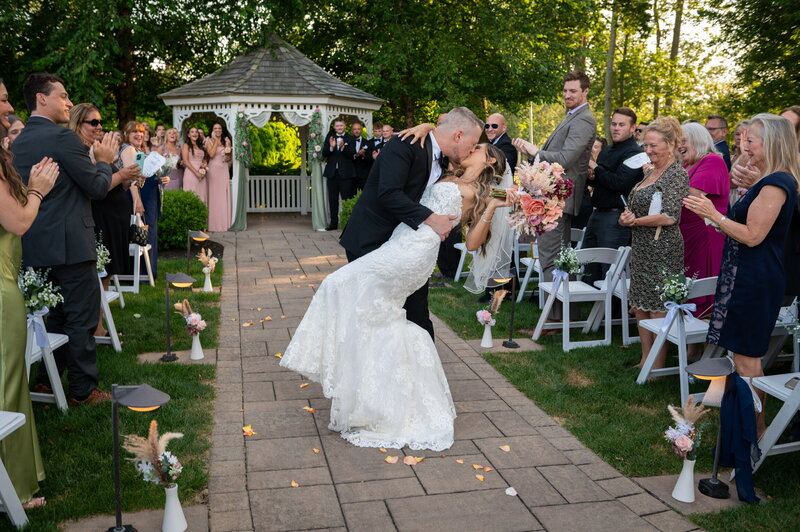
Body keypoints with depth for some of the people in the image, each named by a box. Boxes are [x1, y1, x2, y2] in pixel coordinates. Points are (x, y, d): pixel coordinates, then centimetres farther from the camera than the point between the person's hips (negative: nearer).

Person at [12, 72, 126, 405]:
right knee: (82, 316, 1)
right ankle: (83, 390, 9)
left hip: (38, 246, 9)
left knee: (57, 315, 20)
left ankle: (47, 381, 29)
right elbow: (97, 188, -11)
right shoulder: (63, 137, -15)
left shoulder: (19, 141, 12)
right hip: (70, 243, -8)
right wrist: (104, 161, 6)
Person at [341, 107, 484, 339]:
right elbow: (388, 194, -31)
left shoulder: (442, 162, 7)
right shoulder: (405, 146, -19)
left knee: (417, 316, 7)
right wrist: (430, 218, -33)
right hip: (370, 243, -8)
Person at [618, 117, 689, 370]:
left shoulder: (677, 174, -13)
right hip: (642, 248, 9)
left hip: (662, 249, -9)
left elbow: (669, 217, -21)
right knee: (640, 306, 14)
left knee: (658, 310, -2)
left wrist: (634, 221, -12)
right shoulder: (650, 172, 13)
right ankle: (645, 360, 25)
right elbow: (638, 207, 20)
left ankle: (657, 367, 9)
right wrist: (626, 216, -3)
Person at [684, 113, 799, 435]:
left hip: (754, 280, -11)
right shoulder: (771, 181, 14)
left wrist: (713, 214, -16)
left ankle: (755, 428, 9)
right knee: (746, 354, 16)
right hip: (747, 276, 11)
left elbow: (752, 236, -21)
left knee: (746, 357, -2)